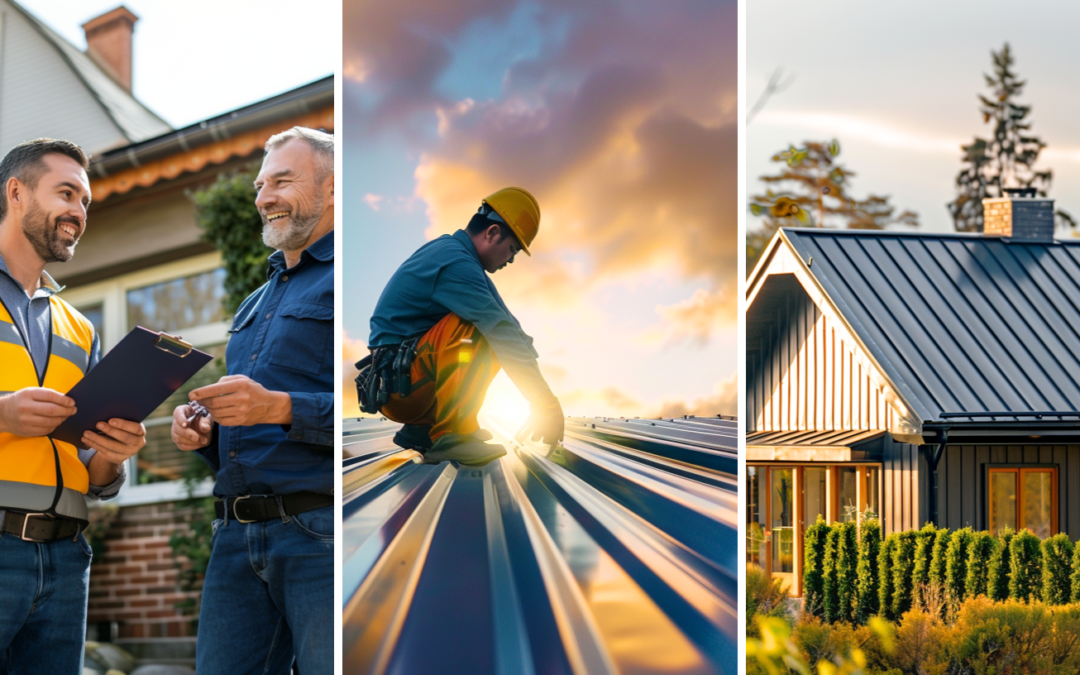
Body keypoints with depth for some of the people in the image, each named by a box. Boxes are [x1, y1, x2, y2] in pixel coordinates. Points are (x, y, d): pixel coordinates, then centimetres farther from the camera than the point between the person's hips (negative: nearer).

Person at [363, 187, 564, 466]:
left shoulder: (448, 250, 14)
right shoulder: (455, 262, -18)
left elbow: (505, 332, 12)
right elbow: (505, 333, -21)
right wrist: (545, 403, -20)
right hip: (397, 381, -10)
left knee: (496, 343, 14)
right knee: (472, 328, -25)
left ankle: (421, 427, 11)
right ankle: (450, 438, -26)